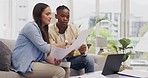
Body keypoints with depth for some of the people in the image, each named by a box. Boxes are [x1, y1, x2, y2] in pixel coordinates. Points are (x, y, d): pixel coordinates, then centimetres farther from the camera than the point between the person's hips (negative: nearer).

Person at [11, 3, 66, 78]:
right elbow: (44, 48, -17)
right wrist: (63, 45, -9)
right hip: (24, 65, -9)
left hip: (35, 62, 9)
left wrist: (53, 61, -9)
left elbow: (44, 53, 10)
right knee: (60, 72, -22)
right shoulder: (31, 26, -10)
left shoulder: (43, 29, 17)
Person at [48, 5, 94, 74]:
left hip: (72, 58, 3)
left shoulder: (74, 29, 1)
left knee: (89, 59, -20)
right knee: (62, 60, -35)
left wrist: (83, 51, -29)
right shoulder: (49, 30, -10)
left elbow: (84, 46, -3)